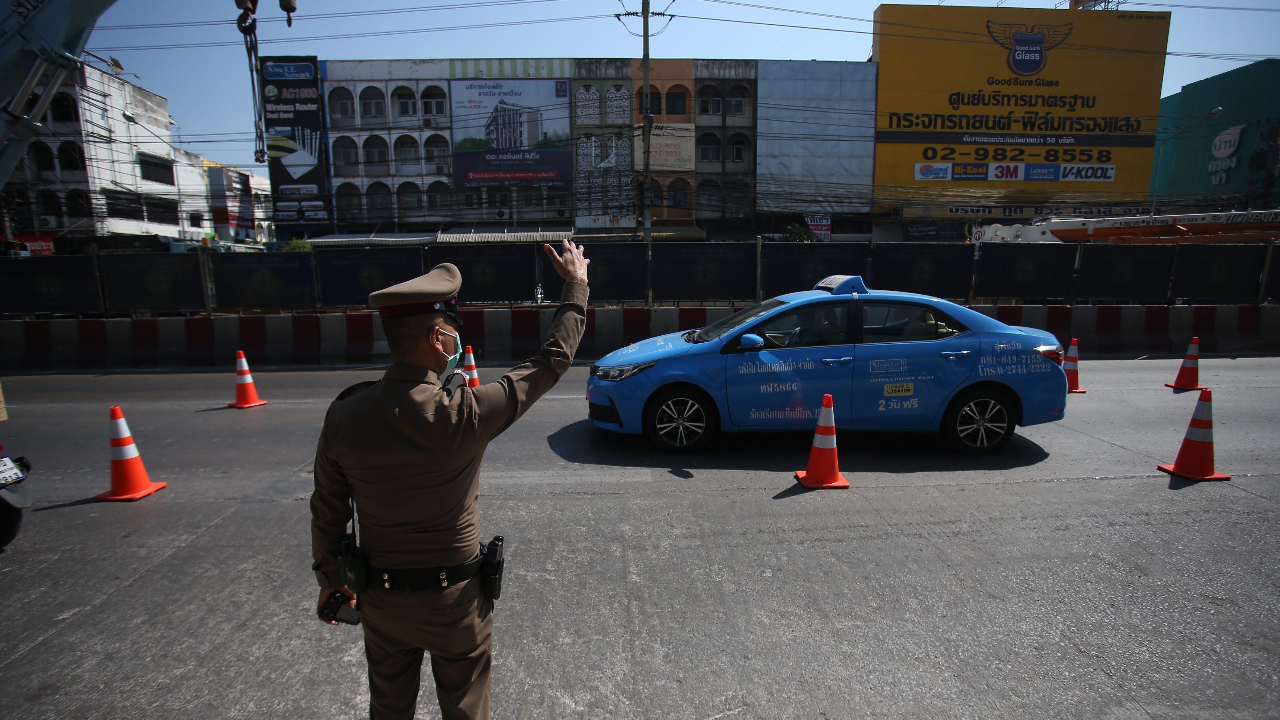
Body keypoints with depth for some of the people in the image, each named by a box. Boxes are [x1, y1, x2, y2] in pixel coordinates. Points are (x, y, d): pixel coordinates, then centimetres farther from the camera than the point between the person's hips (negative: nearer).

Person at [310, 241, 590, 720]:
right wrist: (575, 284, -3)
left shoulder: (344, 415, -16)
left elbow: (327, 513, -3)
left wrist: (329, 578, 16)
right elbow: (554, 358, -16)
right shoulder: (466, 415, -28)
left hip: (380, 602, 3)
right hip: (455, 603, -3)